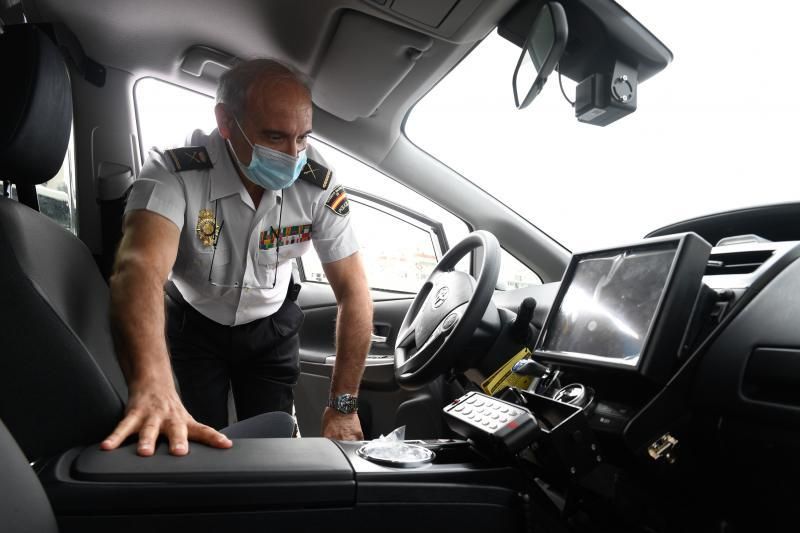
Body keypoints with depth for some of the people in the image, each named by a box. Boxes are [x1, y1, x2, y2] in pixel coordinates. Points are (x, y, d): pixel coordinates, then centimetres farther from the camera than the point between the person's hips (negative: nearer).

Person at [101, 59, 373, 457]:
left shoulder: (319, 185, -23)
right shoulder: (174, 174, -31)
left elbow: (353, 293, -19)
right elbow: (141, 268, -48)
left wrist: (343, 405, -20)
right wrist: (152, 387, -67)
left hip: (271, 328, 2)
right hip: (194, 323, -1)